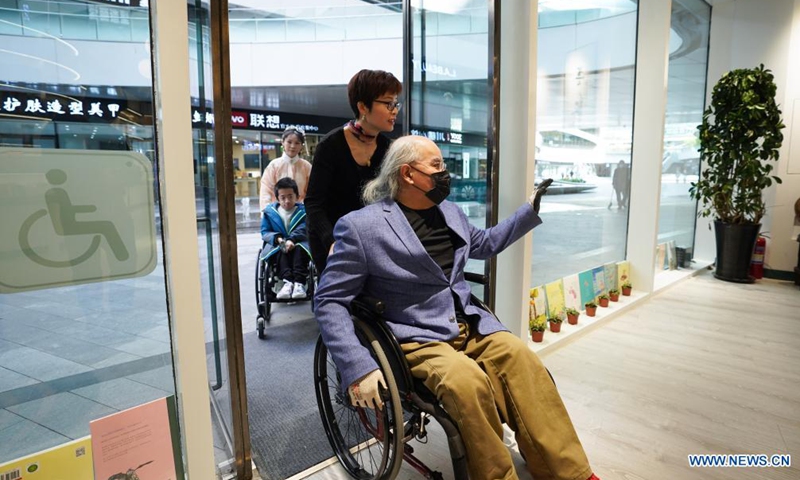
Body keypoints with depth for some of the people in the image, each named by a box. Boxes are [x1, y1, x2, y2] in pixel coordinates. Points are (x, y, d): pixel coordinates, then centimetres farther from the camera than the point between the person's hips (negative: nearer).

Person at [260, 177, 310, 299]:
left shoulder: (303, 211, 2)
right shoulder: (270, 211, 8)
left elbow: (304, 230, -13)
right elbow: (265, 232, 3)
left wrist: (292, 240, -32)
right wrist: (278, 239, -18)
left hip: (299, 244, -1)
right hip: (277, 245, 1)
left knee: (299, 248, -35)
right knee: (281, 249, -33)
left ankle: (299, 283, -42)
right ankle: (287, 281, -46)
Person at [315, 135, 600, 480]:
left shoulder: (449, 211, 11)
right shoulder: (361, 226, -10)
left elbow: (486, 244, 29)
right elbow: (329, 301, -10)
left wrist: (530, 210, 20)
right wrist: (357, 367, -22)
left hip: (469, 325, 6)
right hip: (417, 338, -6)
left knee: (522, 359, -17)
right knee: (467, 381, -32)